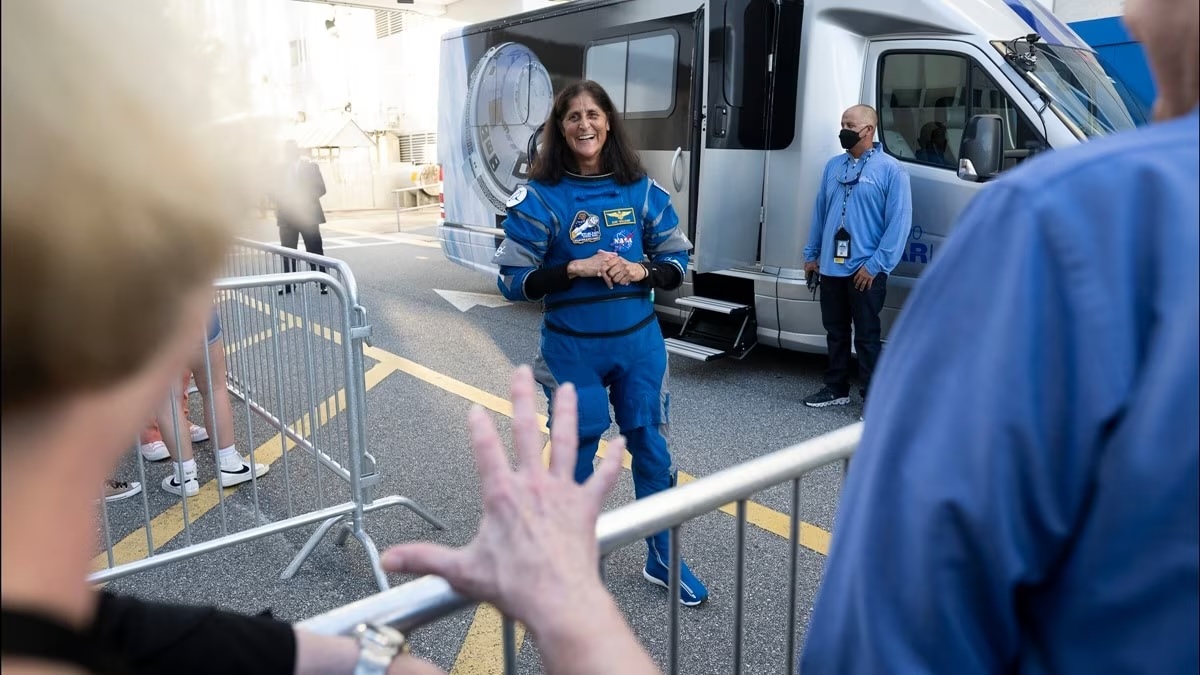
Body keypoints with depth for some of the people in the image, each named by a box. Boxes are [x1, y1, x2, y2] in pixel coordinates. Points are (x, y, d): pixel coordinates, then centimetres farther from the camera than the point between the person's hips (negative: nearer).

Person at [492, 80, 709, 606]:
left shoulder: (641, 190, 1)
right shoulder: (540, 197, -7)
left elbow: (678, 261, 6)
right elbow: (513, 280, -9)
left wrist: (642, 271, -14)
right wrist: (575, 268, -21)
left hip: (639, 343, 3)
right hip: (573, 348, -2)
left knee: (651, 445, 10)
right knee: (576, 452, 10)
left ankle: (661, 559, 29)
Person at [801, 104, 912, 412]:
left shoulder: (891, 170, -7)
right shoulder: (834, 166, 12)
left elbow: (899, 222, -12)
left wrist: (876, 265, -17)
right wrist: (812, 254, 14)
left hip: (865, 271, -6)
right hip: (831, 268, 6)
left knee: (867, 337, 0)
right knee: (835, 332, 15)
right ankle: (836, 388, 28)